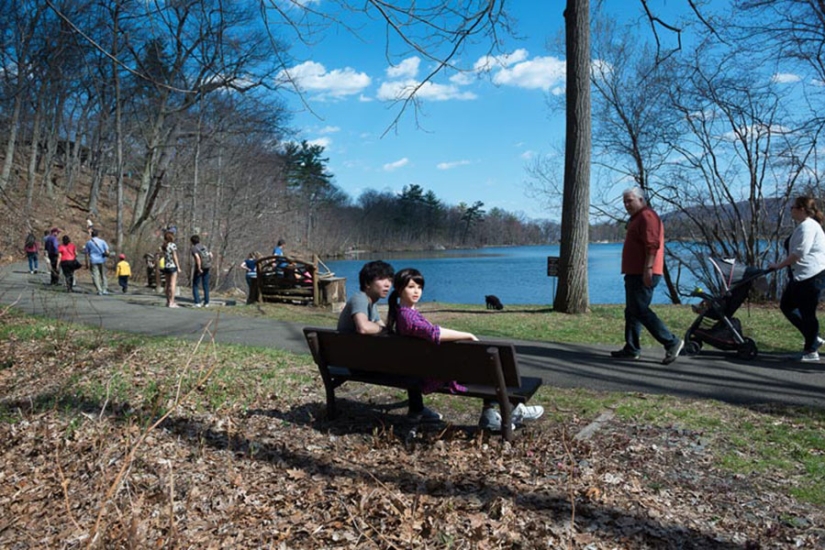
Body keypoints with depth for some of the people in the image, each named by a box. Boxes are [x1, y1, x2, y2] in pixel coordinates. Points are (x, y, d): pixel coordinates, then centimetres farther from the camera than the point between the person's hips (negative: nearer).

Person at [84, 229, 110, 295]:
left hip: (93, 261, 0)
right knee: (103, 275, 11)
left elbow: (87, 254, 5)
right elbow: (107, 252, -6)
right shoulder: (102, 241, 3)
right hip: (102, 261, 0)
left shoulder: (88, 242, 7)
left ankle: (99, 291, -9)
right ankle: (104, 289, 3)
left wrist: (87, 264, 6)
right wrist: (107, 255, 16)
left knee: (95, 276, -2)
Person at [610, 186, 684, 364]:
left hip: (644, 274, -11)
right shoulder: (636, 218, 21)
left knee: (640, 310, -13)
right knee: (632, 311, 11)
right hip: (635, 273, 11)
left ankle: (671, 342, -8)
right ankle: (631, 349, 15)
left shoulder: (647, 216, -11)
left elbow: (652, 245, -22)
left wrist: (648, 269, -27)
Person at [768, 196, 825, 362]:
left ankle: (811, 351, 8)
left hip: (811, 275, -11)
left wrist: (779, 265, -13)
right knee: (786, 305, 13)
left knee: (807, 313, -3)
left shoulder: (808, 226, -14)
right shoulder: (804, 225, 17)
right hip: (800, 275, 11)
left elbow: (799, 252, -21)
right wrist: (783, 265, 15)